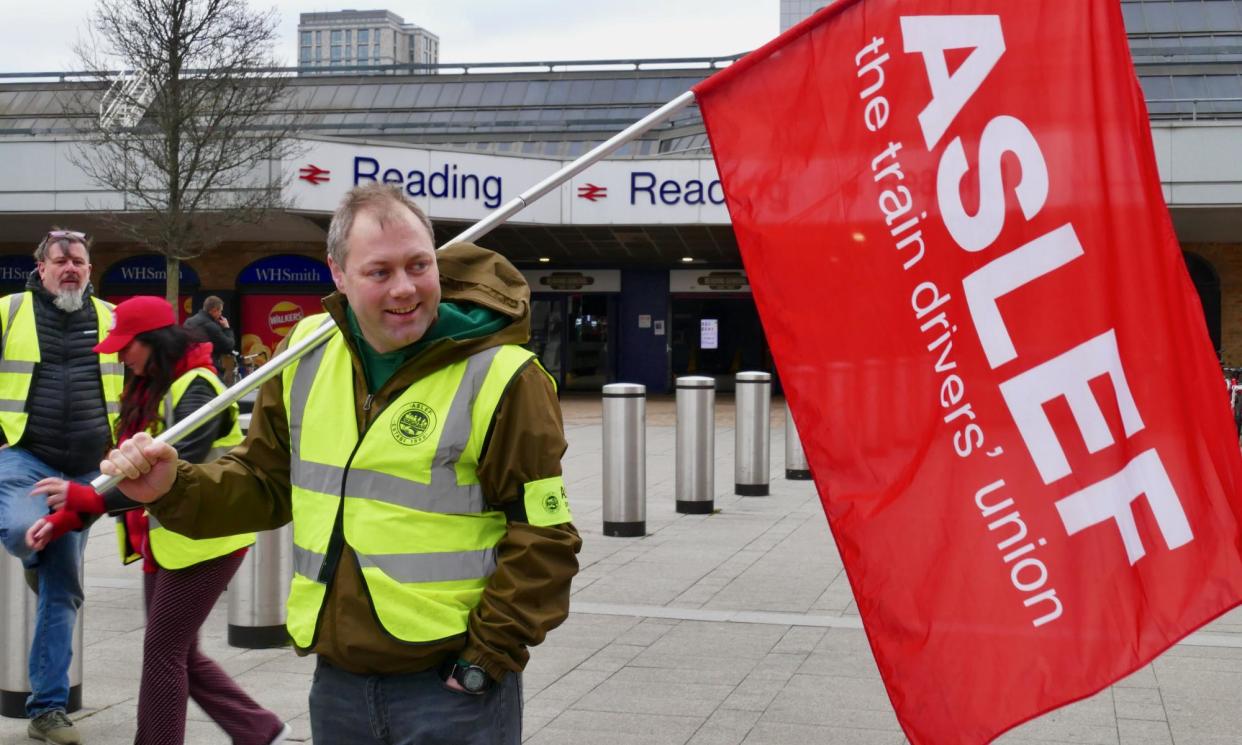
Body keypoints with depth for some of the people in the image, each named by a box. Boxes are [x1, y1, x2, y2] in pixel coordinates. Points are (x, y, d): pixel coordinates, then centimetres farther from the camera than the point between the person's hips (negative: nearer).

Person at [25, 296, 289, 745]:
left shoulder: (195, 390, -18)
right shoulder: (148, 391, 11)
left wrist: (82, 498, -33)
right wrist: (63, 519, 0)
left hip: (202, 541, -9)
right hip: (165, 542, 9)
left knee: (163, 652, -3)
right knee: (180, 654, 14)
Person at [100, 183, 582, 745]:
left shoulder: (498, 376, -13)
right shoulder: (308, 355, 4)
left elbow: (543, 538, -11)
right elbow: (264, 482, 14)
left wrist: (487, 656, -13)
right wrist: (174, 488, -3)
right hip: (337, 682, 5)